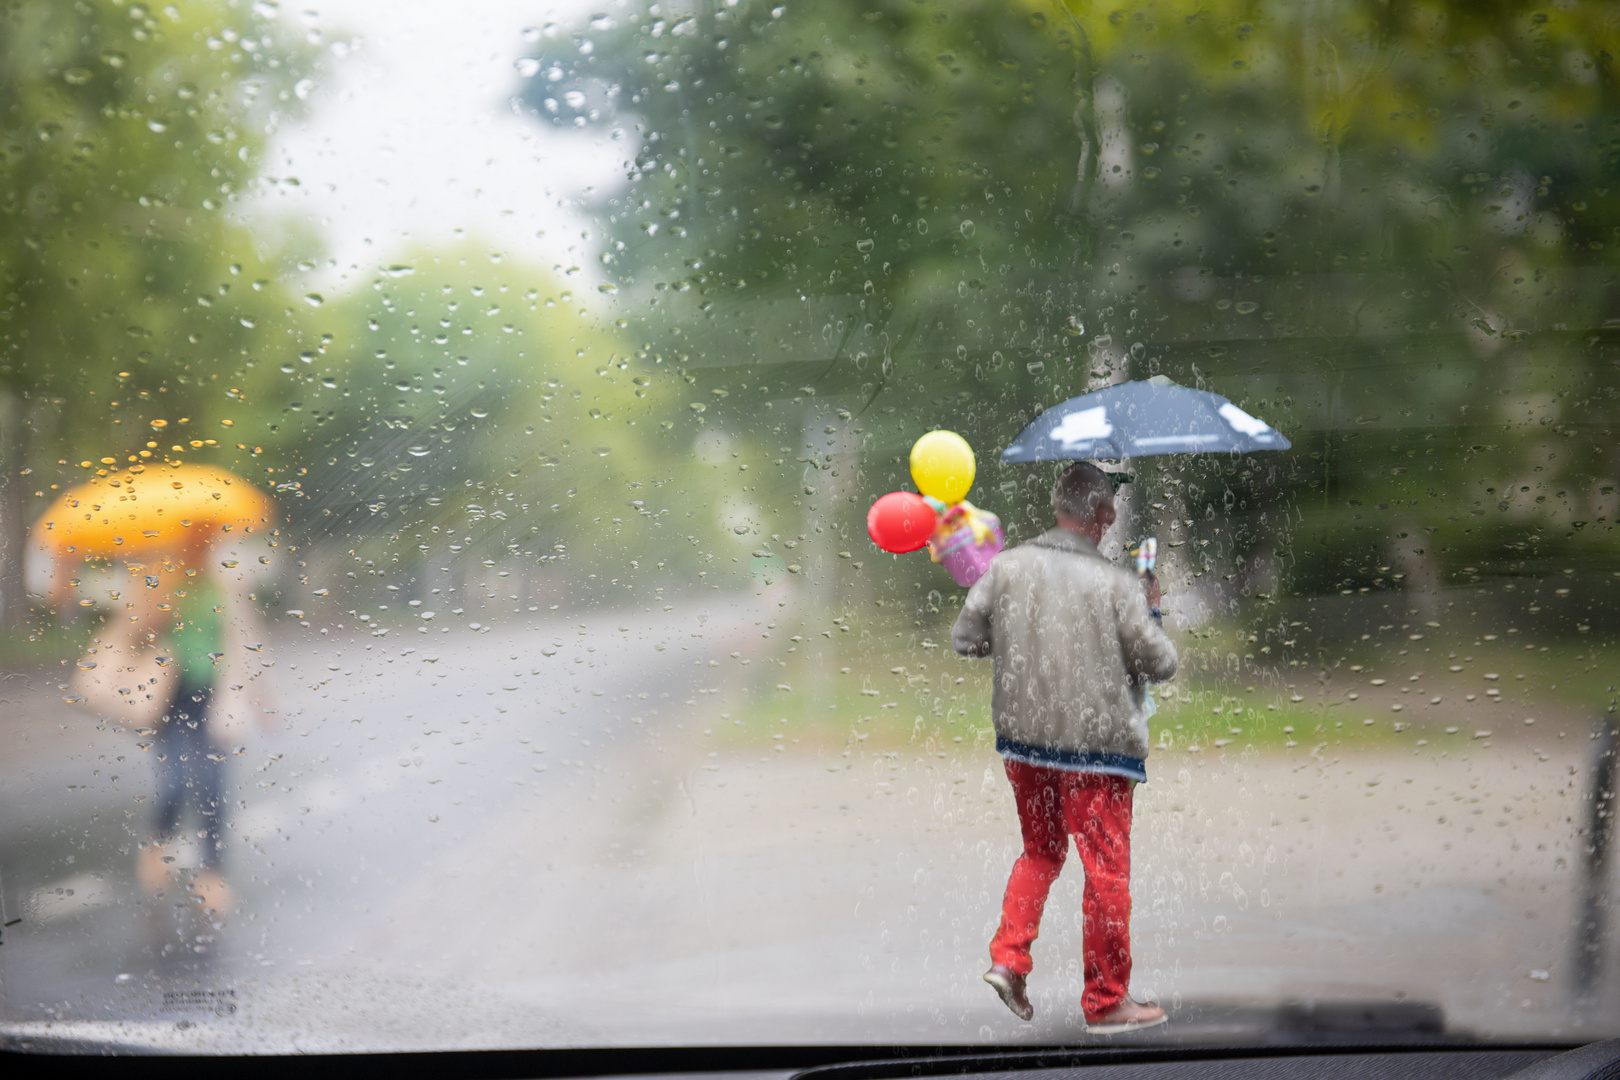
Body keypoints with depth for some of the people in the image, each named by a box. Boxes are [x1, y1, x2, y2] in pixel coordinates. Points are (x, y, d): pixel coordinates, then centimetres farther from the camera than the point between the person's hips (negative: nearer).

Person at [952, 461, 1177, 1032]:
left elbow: (965, 638, 4)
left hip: (1022, 734, 5)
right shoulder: (1115, 584, -16)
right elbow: (1161, 664, -10)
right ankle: (1106, 1001, 16)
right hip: (1096, 745, -4)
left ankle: (1008, 957, 10)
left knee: (1040, 851, 24)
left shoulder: (1006, 566, -4)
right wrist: (1149, 610, 6)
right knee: (1106, 870, 8)